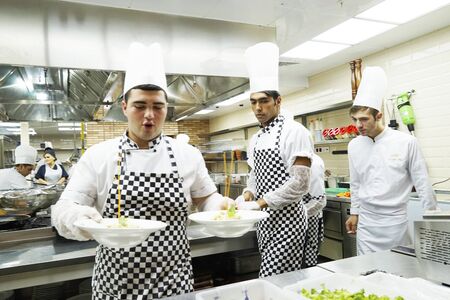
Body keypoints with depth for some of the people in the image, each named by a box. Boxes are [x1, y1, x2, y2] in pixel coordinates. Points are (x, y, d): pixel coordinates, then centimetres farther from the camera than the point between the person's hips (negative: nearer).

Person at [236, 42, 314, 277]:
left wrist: (263, 201, -19)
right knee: (282, 280, 20)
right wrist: (248, 194, -1)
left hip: (286, 218, -8)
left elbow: (300, 183, -20)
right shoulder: (255, 139, 9)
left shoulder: (294, 131, -15)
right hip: (264, 219, 8)